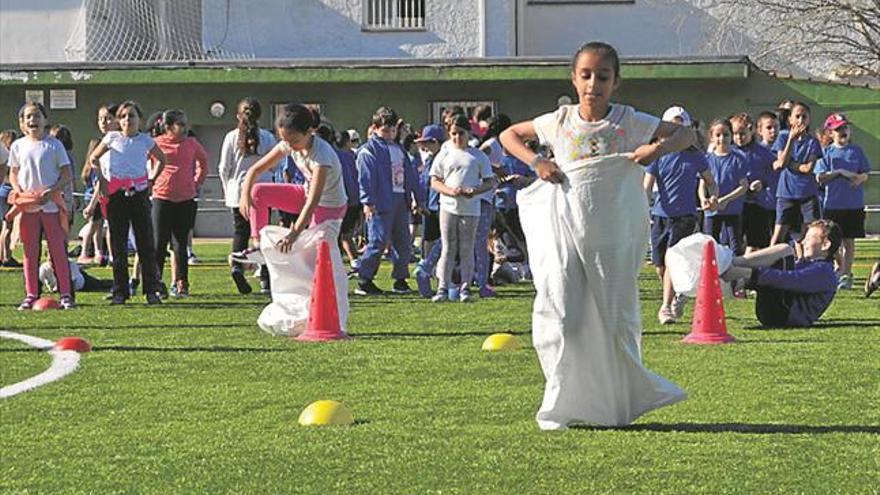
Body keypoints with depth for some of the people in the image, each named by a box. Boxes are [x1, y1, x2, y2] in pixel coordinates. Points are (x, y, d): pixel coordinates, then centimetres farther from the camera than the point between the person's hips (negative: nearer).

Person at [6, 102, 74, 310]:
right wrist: (18, 191, -7)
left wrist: (51, 191, -15)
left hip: (51, 204, -2)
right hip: (27, 206, 3)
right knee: (30, 252, 5)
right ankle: (30, 295, 10)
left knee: (58, 250, -1)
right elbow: (13, 174, 13)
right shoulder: (18, 146, 8)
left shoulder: (54, 145, -1)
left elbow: (67, 174, -1)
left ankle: (65, 294, 2)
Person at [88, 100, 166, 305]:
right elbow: (94, 158, 16)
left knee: (146, 243, -2)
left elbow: (161, 159, 22)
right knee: (118, 245, 2)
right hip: (116, 194, 0)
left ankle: (151, 290, 2)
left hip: (139, 193, 0)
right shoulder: (112, 138, 4)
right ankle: (120, 292, 7)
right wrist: (101, 179, 4)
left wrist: (151, 180, 10)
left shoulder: (145, 140, 6)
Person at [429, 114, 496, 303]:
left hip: (470, 208, 0)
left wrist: (475, 191, -14)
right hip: (448, 207, 0)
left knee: (467, 249, 2)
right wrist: (450, 190, -13)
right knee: (448, 248, 0)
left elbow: (490, 182, 6)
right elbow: (434, 182, 6)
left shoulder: (478, 156, 5)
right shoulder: (444, 155, 8)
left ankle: (465, 288, 6)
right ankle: (443, 288, 1)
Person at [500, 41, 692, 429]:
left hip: (612, 234, 0)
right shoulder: (559, 122, 2)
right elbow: (509, 135, 16)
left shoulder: (628, 123, 0)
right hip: (564, 230, 0)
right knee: (561, 317, -9)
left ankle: (621, 401, 28)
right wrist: (535, 162, -1)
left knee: (616, 320, 7)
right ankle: (562, 406, 1)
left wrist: (659, 148, -14)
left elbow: (686, 134, 6)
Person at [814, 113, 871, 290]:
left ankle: (846, 275, 7)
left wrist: (859, 178, -17)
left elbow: (865, 174, 5)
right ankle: (840, 266, 29)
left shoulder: (856, 150, 6)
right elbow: (820, 177, -5)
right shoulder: (827, 152, 2)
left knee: (849, 240, 1)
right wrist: (840, 172, -15)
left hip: (854, 204, 0)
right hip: (832, 203, 0)